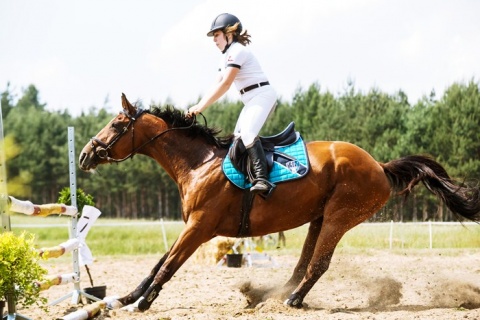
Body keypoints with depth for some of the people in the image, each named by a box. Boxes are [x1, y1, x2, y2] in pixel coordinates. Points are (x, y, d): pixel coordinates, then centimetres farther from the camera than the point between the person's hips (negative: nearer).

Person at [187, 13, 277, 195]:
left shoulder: (237, 51, -12)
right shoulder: (227, 56, 19)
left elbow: (225, 85, -18)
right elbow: (217, 85, 17)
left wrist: (201, 107, -17)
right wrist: (198, 105, 4)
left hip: (262, 95, -11)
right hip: (251, 101, 11)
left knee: (247, 133, -28)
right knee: (238, 137, 6)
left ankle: (262, 179, -40)